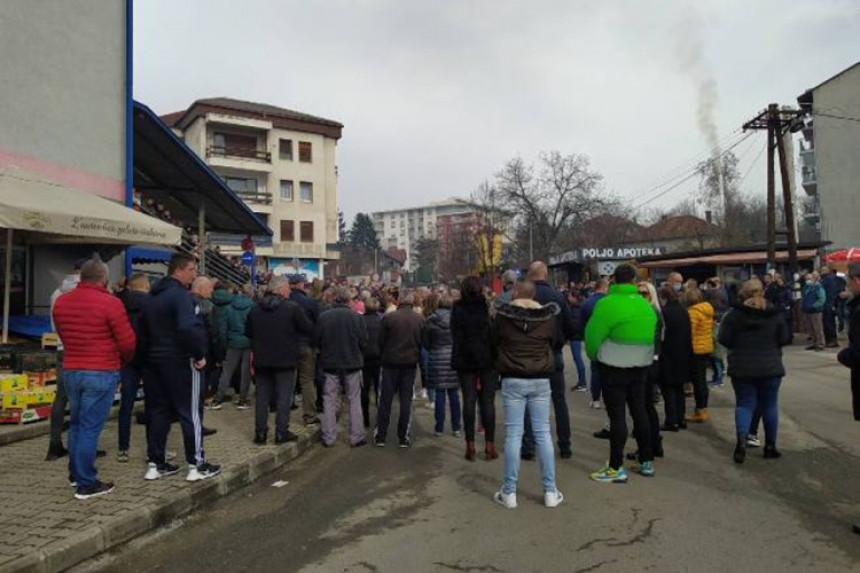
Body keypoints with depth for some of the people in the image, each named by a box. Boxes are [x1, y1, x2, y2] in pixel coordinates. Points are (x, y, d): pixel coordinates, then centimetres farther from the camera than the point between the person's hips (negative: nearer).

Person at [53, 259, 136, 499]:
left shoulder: (60, 302, 6)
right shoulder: (110, 303, -14)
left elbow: (64, 336, 14)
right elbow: (128, 342, -12)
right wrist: (124, 360, 8)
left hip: (70, 370, 6)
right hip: (102, 373, -6)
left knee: (75, 424, 20)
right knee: (90, 427, -1)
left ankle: (75, 473, 32)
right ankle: (86, 484, 6)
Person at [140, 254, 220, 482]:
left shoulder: (153, 297, 13)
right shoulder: (180, 295, -17)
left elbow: (143, 329, 17)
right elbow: (189, 328, -31)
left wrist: (149, 352, 18)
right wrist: (200, 354, -20)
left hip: (153, 361, 9)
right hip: (179, 361, -8)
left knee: (157, 412, 13)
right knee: (190, 413, 0)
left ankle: (155, 464, 19)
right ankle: (197, 466, 6)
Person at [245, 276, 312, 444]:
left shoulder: (255, 309, 3)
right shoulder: (292, 308, -13)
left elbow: (248, 333, 10)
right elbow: (309, 328, -8)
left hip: (262, 360, 5)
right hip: (285, 360, -4)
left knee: (262, 396, 12)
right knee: (283, 397, 4)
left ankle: (260, 433, 16)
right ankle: (281, 433, 7)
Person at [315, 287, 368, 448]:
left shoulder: (323, 317, -8)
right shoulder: (356, 317, -11)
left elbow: (316, 341, -2)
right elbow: (363, 342, -7)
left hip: (330, 364, 1)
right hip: (352, 363, -1)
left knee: (329, 401, 10)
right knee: (354, 401, 10)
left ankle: (328, 438, 14)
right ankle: (356, 437, 14)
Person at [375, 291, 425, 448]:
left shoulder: (388, 317, -10)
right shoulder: (420, 319, -4)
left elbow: (381, 341, -4)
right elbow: (423, 342, 4)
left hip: (390, 362, -1)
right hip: (410, 364, 1)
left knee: (386, 400, 8)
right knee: (406, 401, 7)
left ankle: (380, 436, 13)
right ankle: (404, 437, 10)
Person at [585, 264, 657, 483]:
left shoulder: (608, 304, -14)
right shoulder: (646, 305, 5)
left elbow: (593, 335, -12)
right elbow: (652, 335, 8)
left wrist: (595, 356, 6)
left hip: (614, 368, -6)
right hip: (641, 366, 6)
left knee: (617, 416, -2)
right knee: (639, 412, 15)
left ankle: (616, 468, 4)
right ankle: (647, 462, 26)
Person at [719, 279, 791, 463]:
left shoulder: (735, 314, -7)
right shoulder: (774, 314, -2)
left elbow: (724, 339, -7)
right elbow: (785, 339, -1)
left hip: (742, 368, -1)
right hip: (770, 367, 1)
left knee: (744, 404, 5)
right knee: (770, 405, 13)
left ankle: (741, 441, -14)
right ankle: (770, 445, 20)